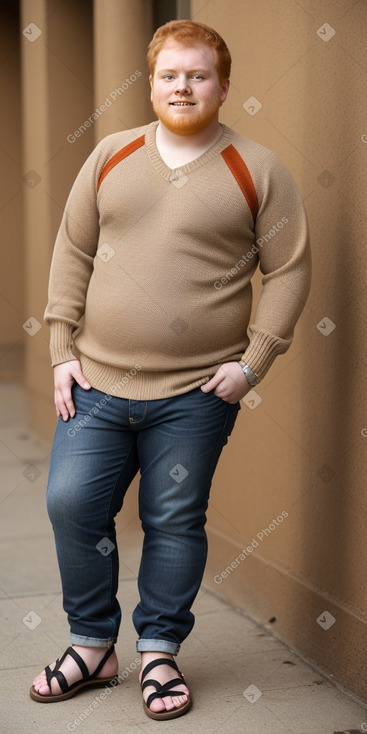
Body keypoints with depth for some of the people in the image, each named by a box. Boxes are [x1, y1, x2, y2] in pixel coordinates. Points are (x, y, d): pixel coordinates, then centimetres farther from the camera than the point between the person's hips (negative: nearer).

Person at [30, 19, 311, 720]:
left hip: (194, 395, -3)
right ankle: (92, 646, 22)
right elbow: (73, 253, 10)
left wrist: (251, 363, -8)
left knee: (175, 523, 7)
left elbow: (289, 270, -1)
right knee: (72, 504, 2)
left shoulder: (258, 171, -1)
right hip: (97, 380, 3)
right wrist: (64, 351, 4)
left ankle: (159, 652, 26)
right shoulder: (112, 155, 7)